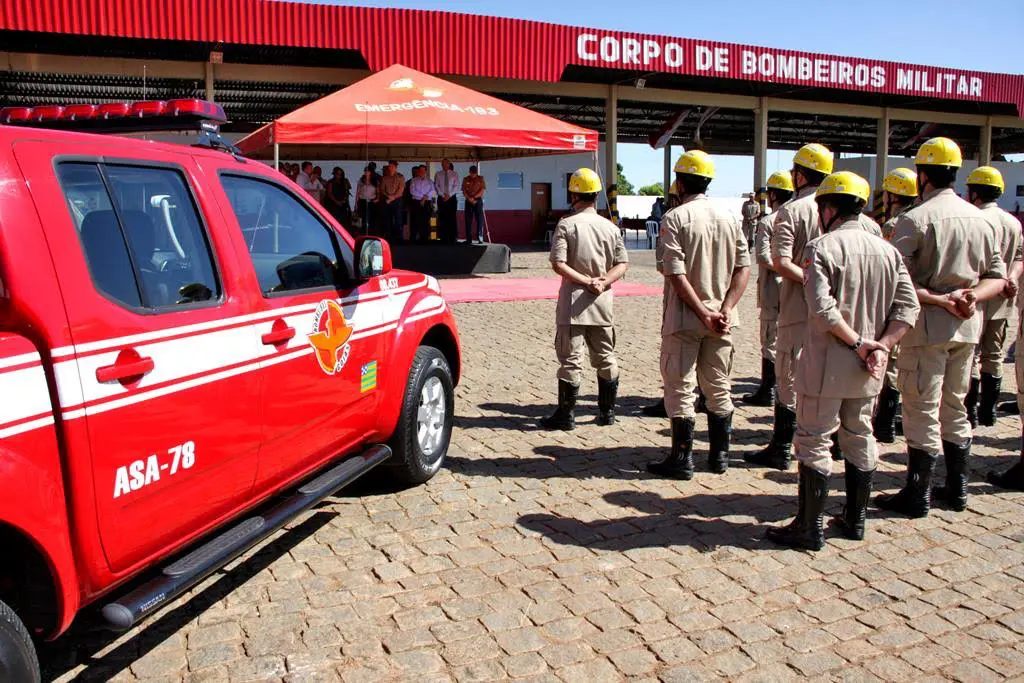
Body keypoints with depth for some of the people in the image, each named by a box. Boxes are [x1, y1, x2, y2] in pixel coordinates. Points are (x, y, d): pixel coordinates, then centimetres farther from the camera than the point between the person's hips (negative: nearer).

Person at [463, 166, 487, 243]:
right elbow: (464, 191, 4)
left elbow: (482, 190, -4)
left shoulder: (481, 179, 3)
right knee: (468, 220, 0)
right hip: (468, 201, 2)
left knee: (480, 219, -7)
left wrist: (474, 197, -12)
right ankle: (469, 239, 2)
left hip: (478, 200, -2)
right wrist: (469, 198, -12)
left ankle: (480, 238, -6)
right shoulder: (465, 179, 8)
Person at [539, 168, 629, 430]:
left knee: (571, 359, 0)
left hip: (574, 301, -4)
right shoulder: (611, 227, 6)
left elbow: (558, 264, -15)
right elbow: (623, 264, 3)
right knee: (605, 357, 14)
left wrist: (587, 281, -13)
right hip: (603, 302, 4)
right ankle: (607, 411, 22)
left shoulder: (566, 225, -7)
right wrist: (602, 282, -9)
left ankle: (565, 415, 5)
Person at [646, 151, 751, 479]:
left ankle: (682, 459, 8)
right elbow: (743, 268, 2)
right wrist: (725, 310, -5)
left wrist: (703, 313, -15)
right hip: (720, 320, 5)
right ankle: (719, 456, 23)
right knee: (718, 388, 15)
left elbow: (676, 273, -18)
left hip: (684, 318, -5)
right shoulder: (729, 218, 7)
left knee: (680, 389, 3)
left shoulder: (675, 218, -9)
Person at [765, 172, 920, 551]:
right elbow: (908, 306, 1)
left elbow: (822, 309, -23)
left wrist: (858, 342, -14)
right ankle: (855, 519, 29)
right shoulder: (887, 250, 7)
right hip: (867, 367, 7)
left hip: (827, 363, -6)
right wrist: (881, 346, -6)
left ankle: (809, 528, 8)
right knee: (860, 438, 18)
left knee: (814, 442, 3)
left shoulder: (821, 247, -12)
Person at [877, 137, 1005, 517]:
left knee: (922, 411, 1)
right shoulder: (981, 219, 9)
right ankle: (957, 489, 27)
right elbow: (998, 278, 10)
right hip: (967, 327, 7)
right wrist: (970, 295, -6)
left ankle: (917, 496, 8)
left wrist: (937, 300, -13)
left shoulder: (915, 219, -12)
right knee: (954, 407, 17)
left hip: (927, 326, -6)